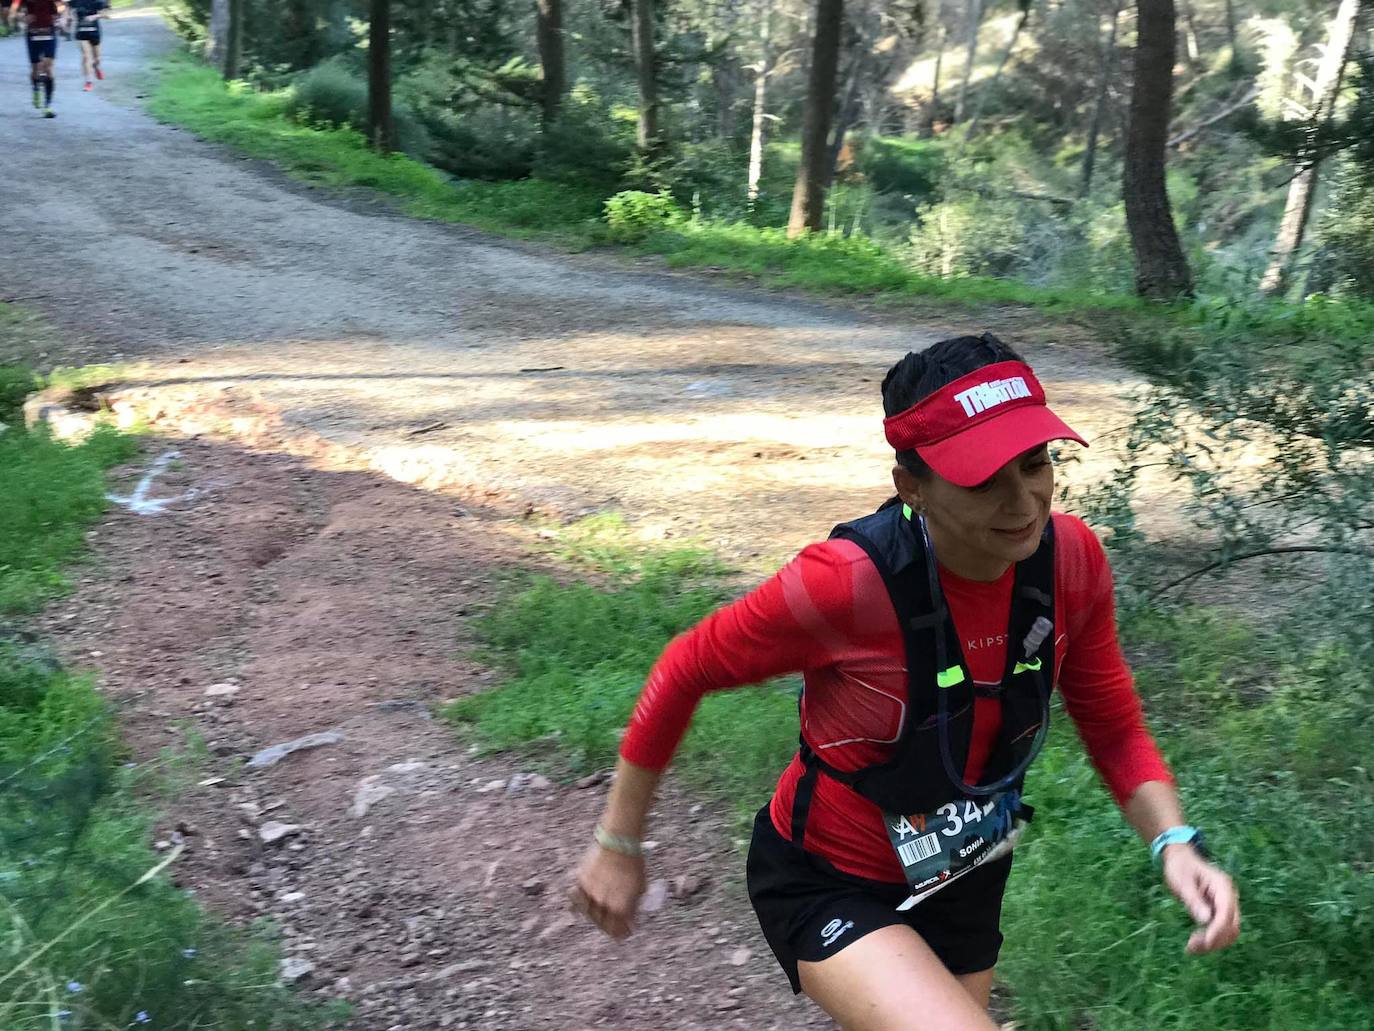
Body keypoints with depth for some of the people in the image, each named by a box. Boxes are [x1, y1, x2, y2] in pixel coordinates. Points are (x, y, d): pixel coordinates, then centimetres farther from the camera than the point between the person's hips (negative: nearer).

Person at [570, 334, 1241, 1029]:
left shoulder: (1071, 560, -17)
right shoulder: (846, 582, -32)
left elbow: (1112, 727, -2)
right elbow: (683, 674, -17)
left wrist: (1175, 843, -20)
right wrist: (618, 845, -7)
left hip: (963, 885, 6)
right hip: (828, 888, -5)